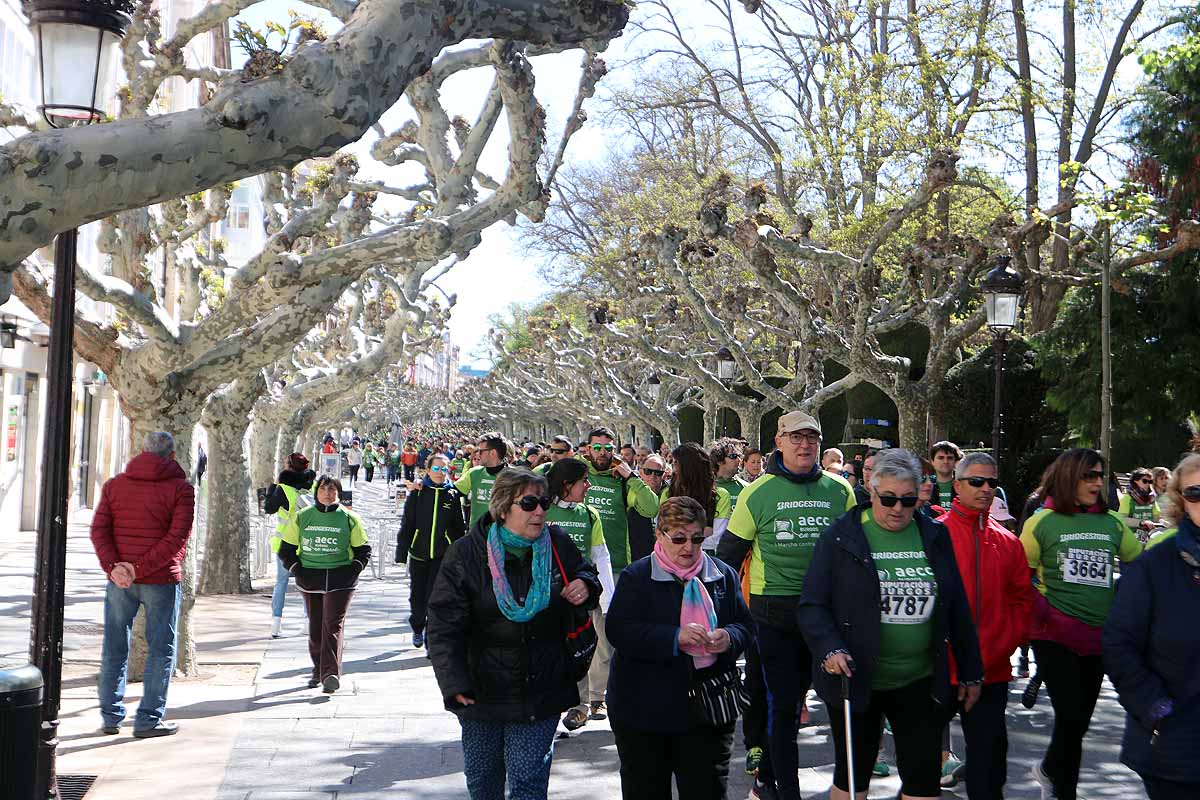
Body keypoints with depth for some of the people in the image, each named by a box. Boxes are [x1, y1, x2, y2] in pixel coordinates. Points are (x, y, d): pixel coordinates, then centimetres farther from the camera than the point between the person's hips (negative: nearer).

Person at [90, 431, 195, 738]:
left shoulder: (114, 485, 7)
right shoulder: (180, 488, -5)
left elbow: (99, 529, -3)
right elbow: (177, 537, -15)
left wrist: (113, 566, -12)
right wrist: (141, 568, -16)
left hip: (119, 579, 4)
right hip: (161, 580, -4)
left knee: (114, 649, 14)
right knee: (160, 651, 6)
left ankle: (110, 717, 19)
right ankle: (148, 720, 6)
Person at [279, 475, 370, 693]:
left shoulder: (349, 519, 2)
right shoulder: (302, 517, 6)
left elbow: (364, 550, 9)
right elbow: (286, 549, 12)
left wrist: (353, 570, -7)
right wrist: (297, 570, -2)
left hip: (340, 579, -2)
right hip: (311, 577, 3)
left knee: (333, 624, -12)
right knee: (315, 626, 10)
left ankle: (331, 674, -17)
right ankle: (318, 671, 25)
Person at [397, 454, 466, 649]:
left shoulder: (453, 494, 0)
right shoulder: (417, 493, -1)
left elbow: (459, 527, 5)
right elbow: (407, 525, 1)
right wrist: (401, 553, -2)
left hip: (442, 555, -1)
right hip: (419, 553, 1)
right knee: (417, 596, 11)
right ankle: (417, 628, 37)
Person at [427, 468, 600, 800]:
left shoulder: (558, 544, -2)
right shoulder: (465, 553, -9)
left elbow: (587, 574, 18)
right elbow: (444, 625, -11)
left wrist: (586, 586, -8)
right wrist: (454, 685, -24)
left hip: (540, 694, 0)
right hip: (481, 693, 0)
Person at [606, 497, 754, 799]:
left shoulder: (723, 575, 8)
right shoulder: (636, 577, -3)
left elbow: (745, 627, 11)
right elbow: (619, 631, -14)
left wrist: (729, 638, -14)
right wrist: (675, 637, -25)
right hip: (645, 712, -2)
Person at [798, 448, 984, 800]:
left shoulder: (934, 536, 5)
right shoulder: (841, 536, -5)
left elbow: (957, 609, 11)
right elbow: (812, 605, -7)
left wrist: (970, 673, 11)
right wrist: (829, 650, -23)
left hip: (919, 682, 2)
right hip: (854, 679, -2)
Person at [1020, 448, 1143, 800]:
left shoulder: (1112, 524, 6)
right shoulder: (1042, 522, -3)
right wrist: (1040, 612, -11)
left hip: (1098, 636, 4)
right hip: (1054, 636, -4)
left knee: (1080, 718, 12)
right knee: (1070, 717, -8)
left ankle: (1050, 770, 38)